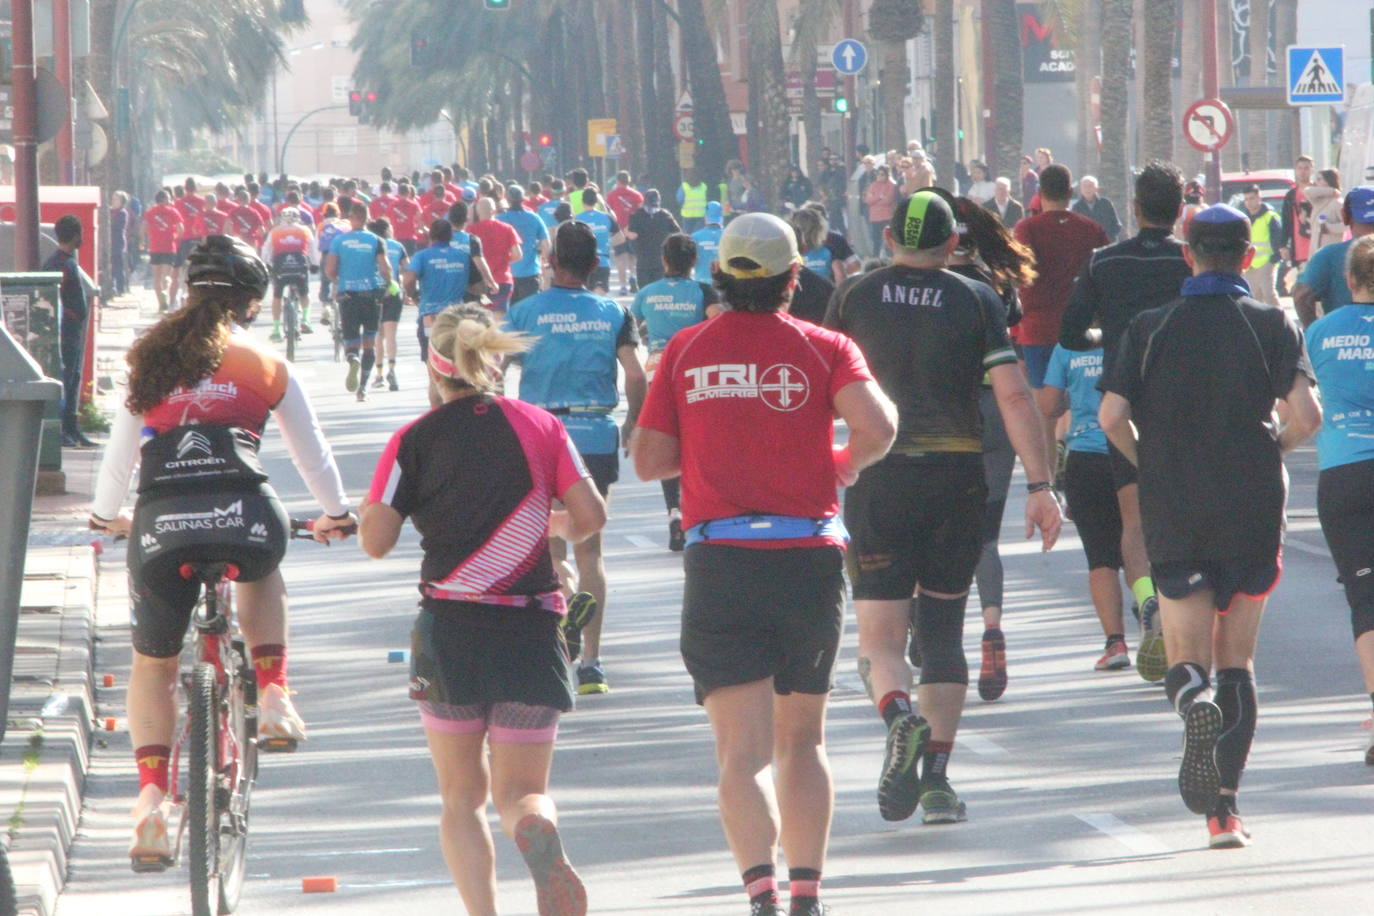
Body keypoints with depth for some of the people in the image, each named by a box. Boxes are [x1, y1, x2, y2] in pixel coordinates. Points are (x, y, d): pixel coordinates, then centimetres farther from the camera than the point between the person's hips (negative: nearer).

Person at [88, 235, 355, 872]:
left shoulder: (150, 363, 16)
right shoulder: (267, 368, 13)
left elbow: (119, 454, 24)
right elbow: (312, 452, 22)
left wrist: (107, 515, 43)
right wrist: (336, 513, 41)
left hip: (160, 526, 1)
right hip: (245, 519, -1)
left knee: (152, 665, 20)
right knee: (260, 572, 38)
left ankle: (152, 794, 3)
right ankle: (273, 698, 23)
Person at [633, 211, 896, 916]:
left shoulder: (687, 351, 5)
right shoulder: (823, 347, 1)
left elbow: (649, 460, 5)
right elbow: (876, 426, -15)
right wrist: (848, 462, 7)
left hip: (718, 565, 0)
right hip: (810, 559, 1)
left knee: (743, 751, -6)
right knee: (801, 739, 18)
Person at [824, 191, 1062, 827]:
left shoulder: (853, 298, 4)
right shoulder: (976, 301, 3)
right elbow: (1013, 396, -4)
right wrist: (1040, 486, -4)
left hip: (878, 480, -1)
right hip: (957, 477, 1)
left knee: (880, 636, 1)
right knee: (942, 630, 13)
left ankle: (899, 714, -31)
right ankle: (937, 775, 4)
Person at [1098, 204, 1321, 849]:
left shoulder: (1149, 328, 2)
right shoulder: (1273, 325, 0)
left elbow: (1111, 415, -5)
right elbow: (1305, 415, -11)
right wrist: (1273, 448, 11)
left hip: (1171, 509, 0)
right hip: (1250, 505, 0)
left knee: (1186, 656, 7)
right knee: (1236, 657, 10)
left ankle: (1193, 699, -31)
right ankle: (1224, 806, 2)